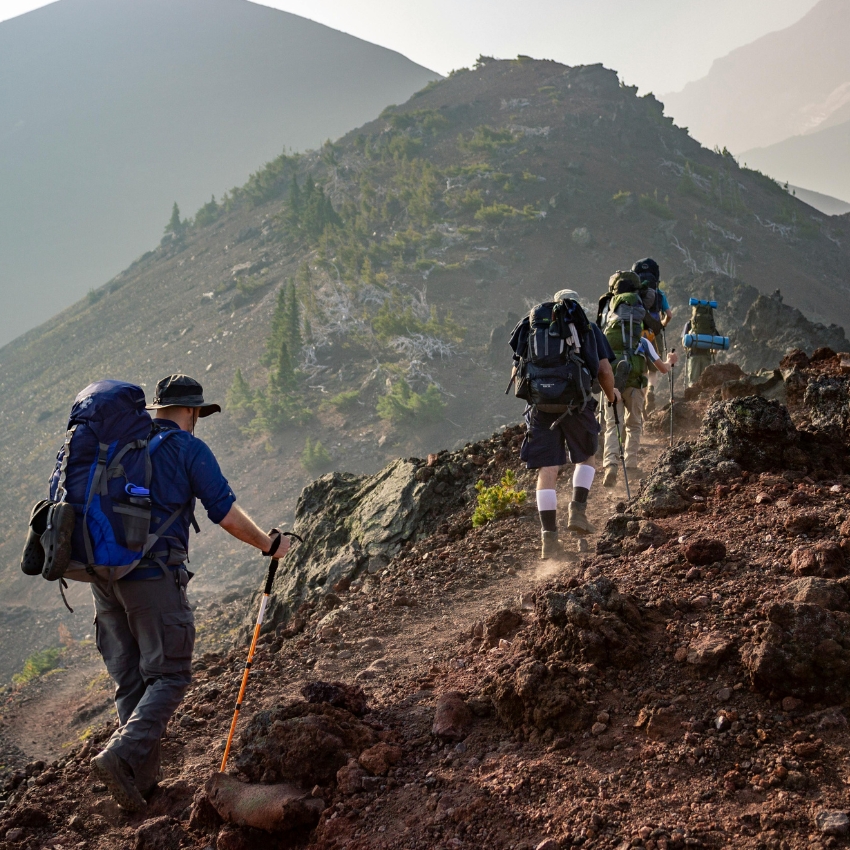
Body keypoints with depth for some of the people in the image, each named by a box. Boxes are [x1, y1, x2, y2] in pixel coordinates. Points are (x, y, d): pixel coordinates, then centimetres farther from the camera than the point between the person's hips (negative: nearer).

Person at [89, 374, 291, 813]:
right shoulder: (189, 449, -2)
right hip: (154, 576, -6)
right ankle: (121, 755, -18)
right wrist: (270, 545, 10)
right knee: (169, 675, 0)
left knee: (129, 680, 13)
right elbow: (227, 514, -5)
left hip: (103, 574, 6)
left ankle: (143, 778, 14)